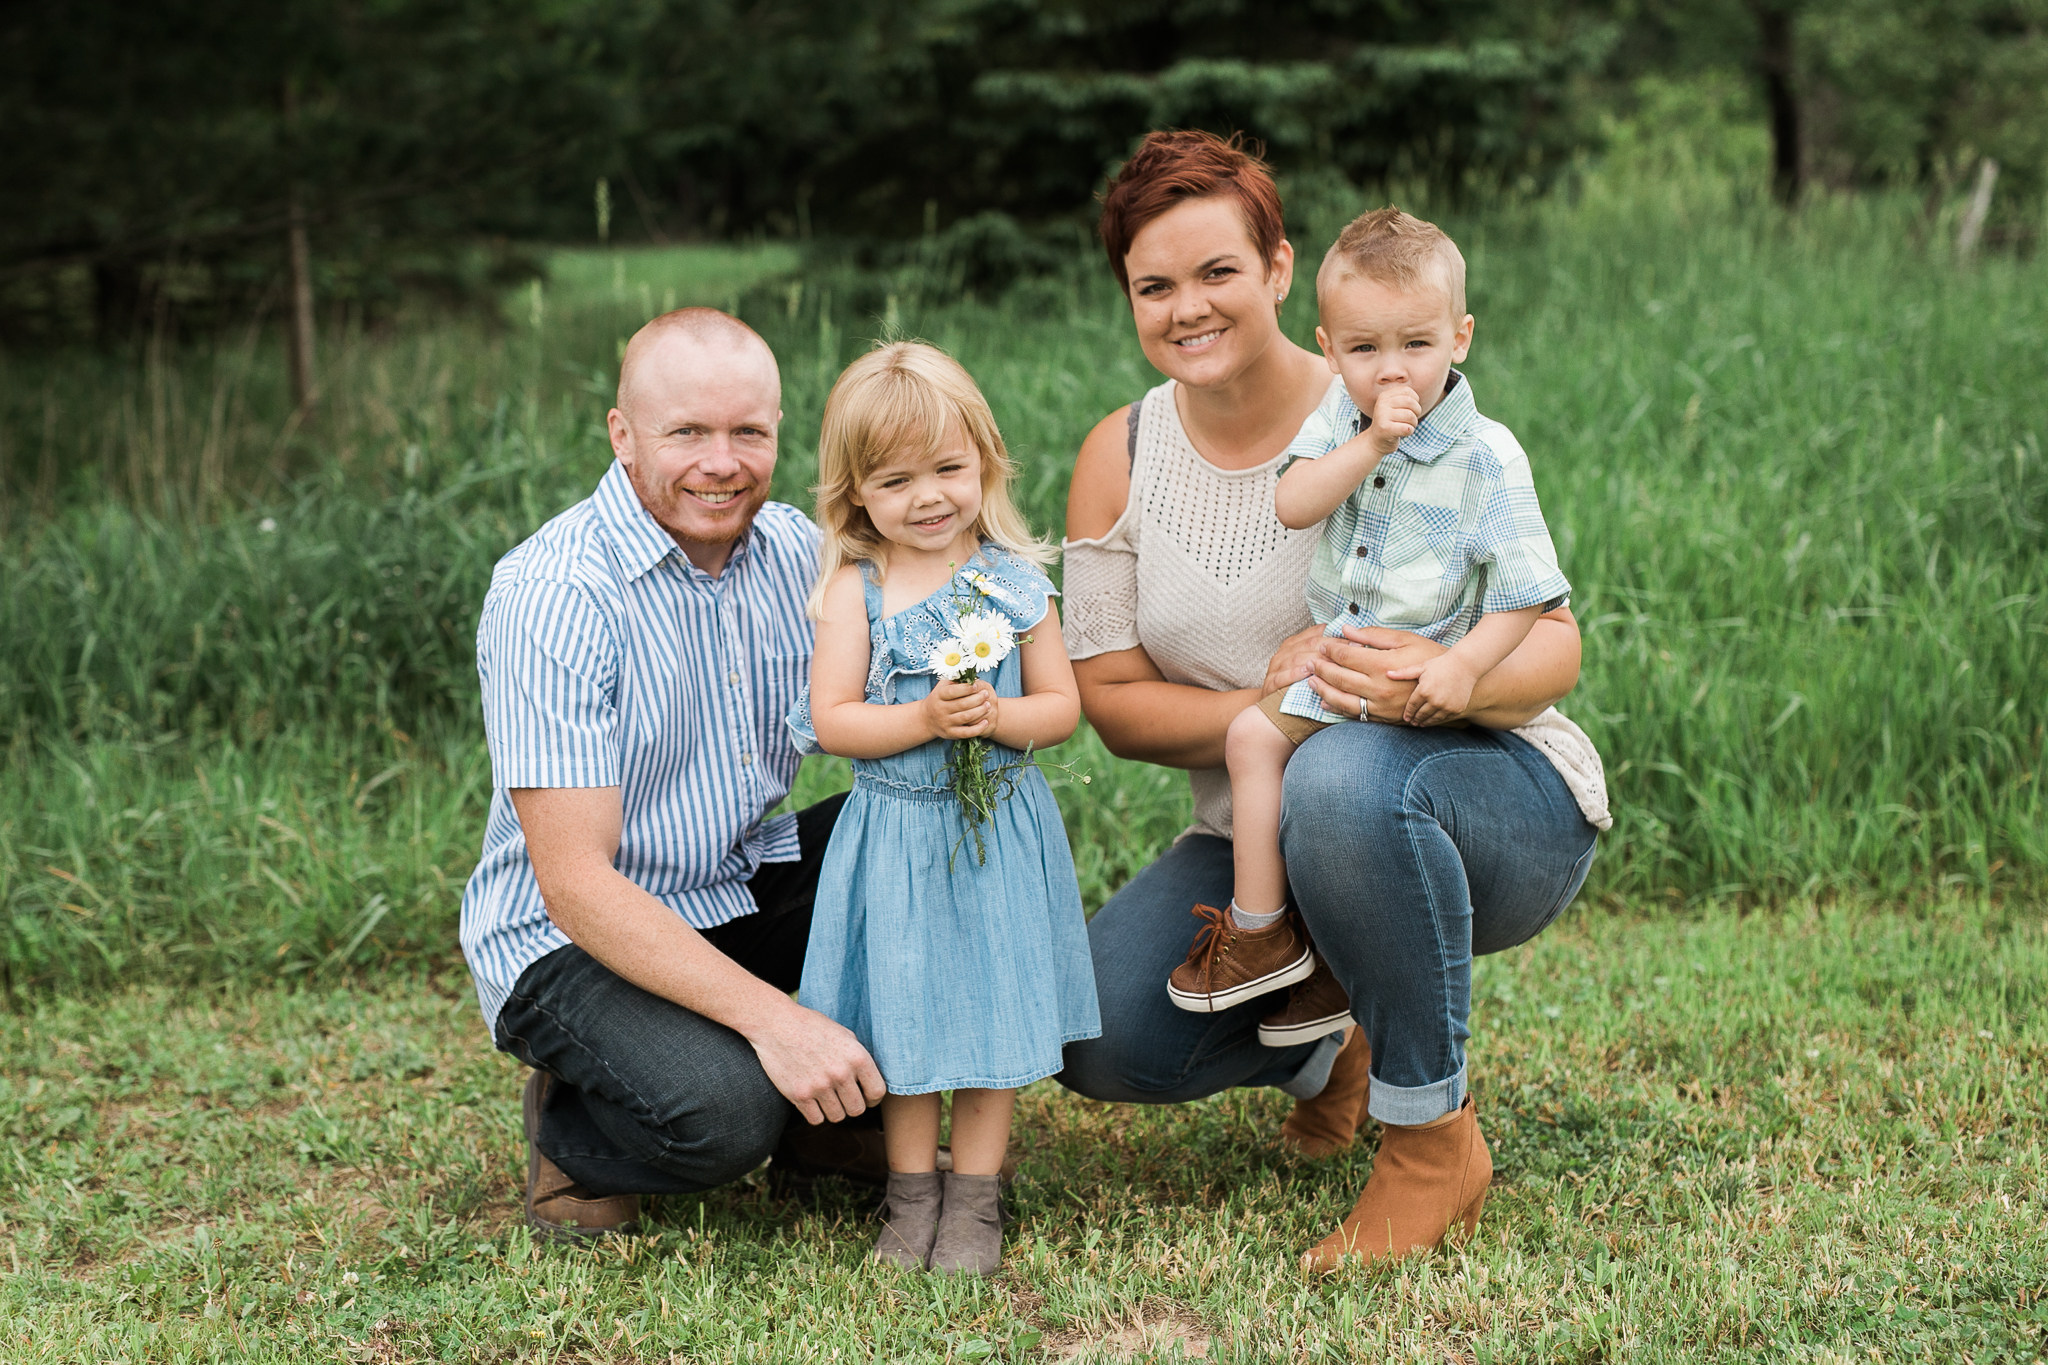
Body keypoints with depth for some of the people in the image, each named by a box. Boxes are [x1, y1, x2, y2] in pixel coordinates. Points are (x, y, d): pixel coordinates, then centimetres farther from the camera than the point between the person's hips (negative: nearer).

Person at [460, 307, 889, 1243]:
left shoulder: (796, 550, -2)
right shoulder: (550, 594, -22)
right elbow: (575, 883, -26)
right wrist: (769, 1017, -33)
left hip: (744, 881, 7)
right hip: (575, 937, -7)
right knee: (721, 1111, -33)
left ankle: (842, 1112, 6)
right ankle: (571, 1131, 3)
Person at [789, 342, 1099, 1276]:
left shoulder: (1014, 582, -2)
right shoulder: (855, 587, -6)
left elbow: (1063, 705, 1)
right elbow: (832, 718, -10)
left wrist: (998, 717, -19)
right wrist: (923, 720, -23)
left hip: (1000, 832, 1)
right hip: (894, 837, 0)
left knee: (991, 1010, 6)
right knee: (902, 1017, 8)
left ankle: (975, 1197, 19)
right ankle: (911, 1194, 23)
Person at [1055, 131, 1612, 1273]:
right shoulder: (1121, 459, -1)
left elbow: (1555, 645, -13)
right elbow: (1110, 698, -2)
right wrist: (1262, 705, -23)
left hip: (1496, 805, -4)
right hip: (1257, 841, 5)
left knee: (1343, 780, -40)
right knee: (1101, 1039, -19)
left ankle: (1435, 1134, -18)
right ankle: (1330, 1039, 16)